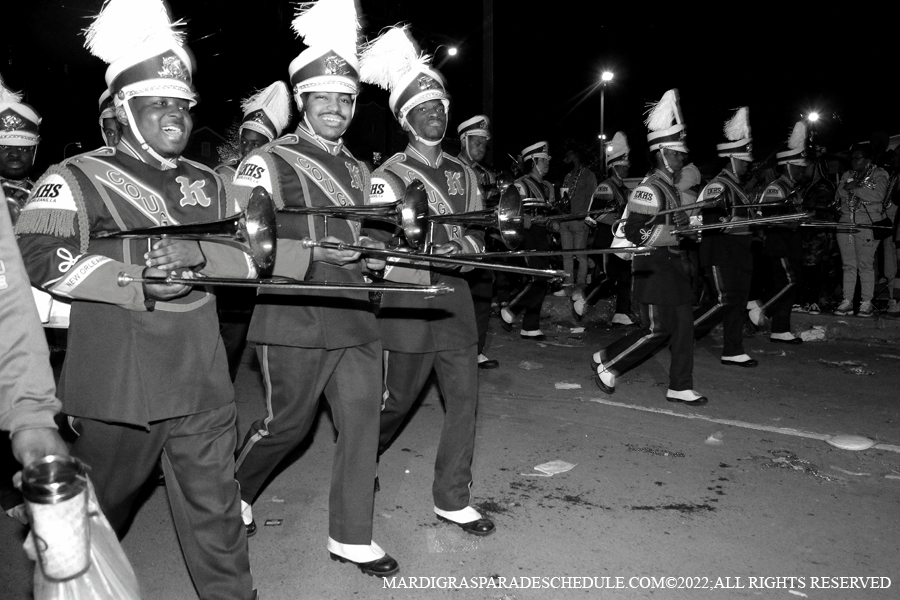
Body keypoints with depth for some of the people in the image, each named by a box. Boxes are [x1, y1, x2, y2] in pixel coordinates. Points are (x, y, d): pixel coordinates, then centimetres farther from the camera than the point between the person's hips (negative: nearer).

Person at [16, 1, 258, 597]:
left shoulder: (208, 183, 13)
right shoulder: (79, 178, -3)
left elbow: (252, 256, 7)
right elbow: (37, 256, -17)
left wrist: (198, 252, -13)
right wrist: (140, 286, -24)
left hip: (203, 381, 4)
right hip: (120, 384, -3)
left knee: (215, 509, 10)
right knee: (101, 508, 17)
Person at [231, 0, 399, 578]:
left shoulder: (358, 170, 16)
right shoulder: (267, 163, -5)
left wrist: (376, 253, 1)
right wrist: (314, 254, -23)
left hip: (356, 318, 6)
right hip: (295, 321, -5)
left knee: (363, 422, 4)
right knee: (288, 424, 8)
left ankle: (352, 537, 20)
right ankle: (233, 491, 39)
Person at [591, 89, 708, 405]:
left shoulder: (669, 187, 16)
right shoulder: (649, 189, -16)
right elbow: (633, 232, -23)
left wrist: (684, 223, 14)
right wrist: (673, 232, -19)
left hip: (672, 264, 10)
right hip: (653, 266, -10)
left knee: (682, 327, 7)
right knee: (657, 329, -6)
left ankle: (680, 387, 14)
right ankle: (606, 361, 11)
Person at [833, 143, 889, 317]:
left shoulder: (879, 174, 2)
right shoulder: (847, 175, 17)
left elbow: (878, 195, -15)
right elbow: (839, 194, 6)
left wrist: (855, 188, -12)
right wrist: (848, 186, -12)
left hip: (867, 224, -5)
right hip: (846, 222, 5)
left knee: (865, 264, -5)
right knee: (848, 265, 5)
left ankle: (866, 303, 1)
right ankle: (847, 301, 8)